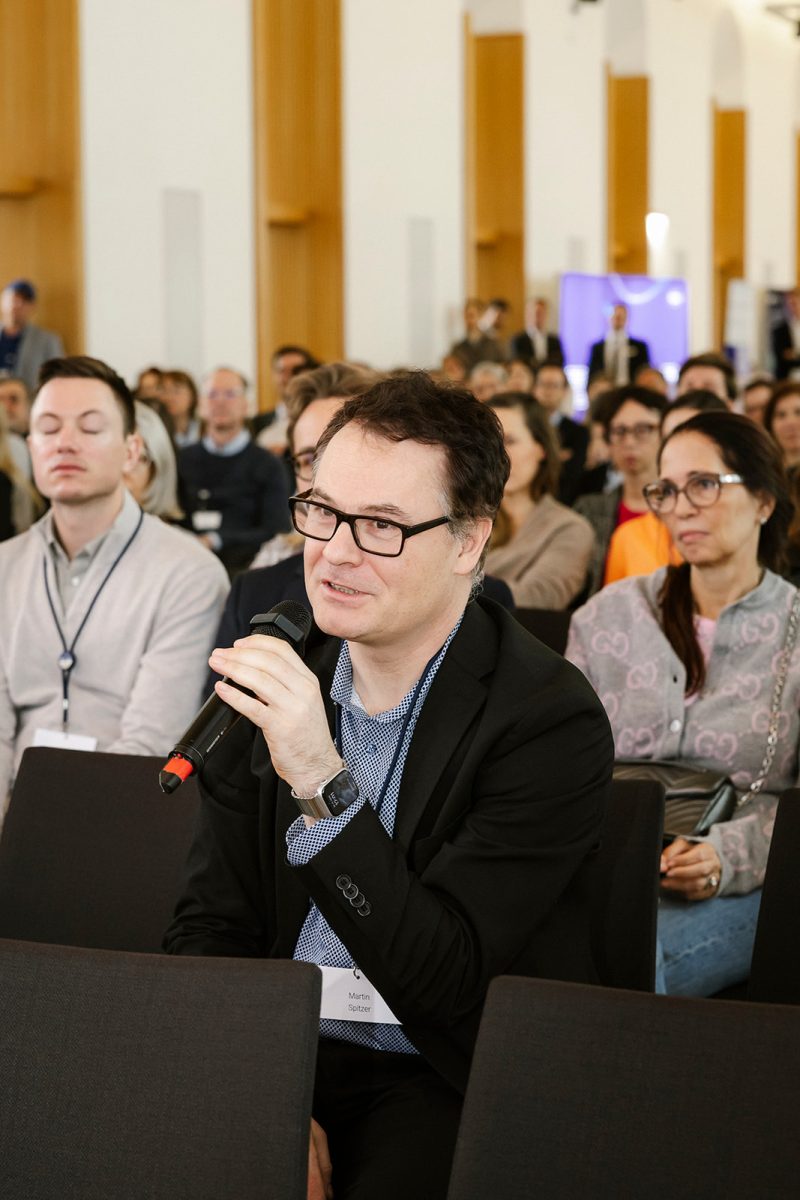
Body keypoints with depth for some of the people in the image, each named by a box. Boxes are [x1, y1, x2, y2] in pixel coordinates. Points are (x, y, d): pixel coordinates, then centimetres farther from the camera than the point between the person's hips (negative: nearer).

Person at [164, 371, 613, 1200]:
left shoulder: (550, 720, -12)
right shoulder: (276, 678, 3)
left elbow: (442, 983, -18)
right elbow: (208, 923, 6)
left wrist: (322, 783, -29)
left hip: (442, 1079, -3)